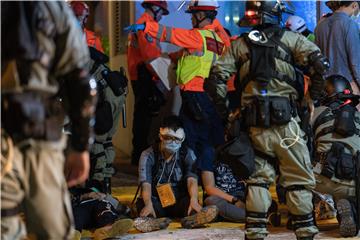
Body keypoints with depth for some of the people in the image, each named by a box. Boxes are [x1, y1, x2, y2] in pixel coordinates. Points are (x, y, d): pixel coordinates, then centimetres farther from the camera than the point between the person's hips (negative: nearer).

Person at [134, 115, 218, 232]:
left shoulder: (187, 154, 2)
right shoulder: (148, 155, -3)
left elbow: (191, 180, -14)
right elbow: (146, 183, -17)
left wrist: (194, 200, -36)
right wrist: (148, 204, -39)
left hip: (179, 202, 1)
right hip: (157, 202, 0)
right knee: (141, 202, -34)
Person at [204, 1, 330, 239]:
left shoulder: (240, 45, 9)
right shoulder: (290, 39, 2)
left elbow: (215, 78, 2)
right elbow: (320, 63, -8)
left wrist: (223, 110, 11)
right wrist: (313, 96, 4)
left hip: (255, 123, 3)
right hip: (285, 121, -3)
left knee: (258, 177, 12)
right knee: (299, 178, 5)